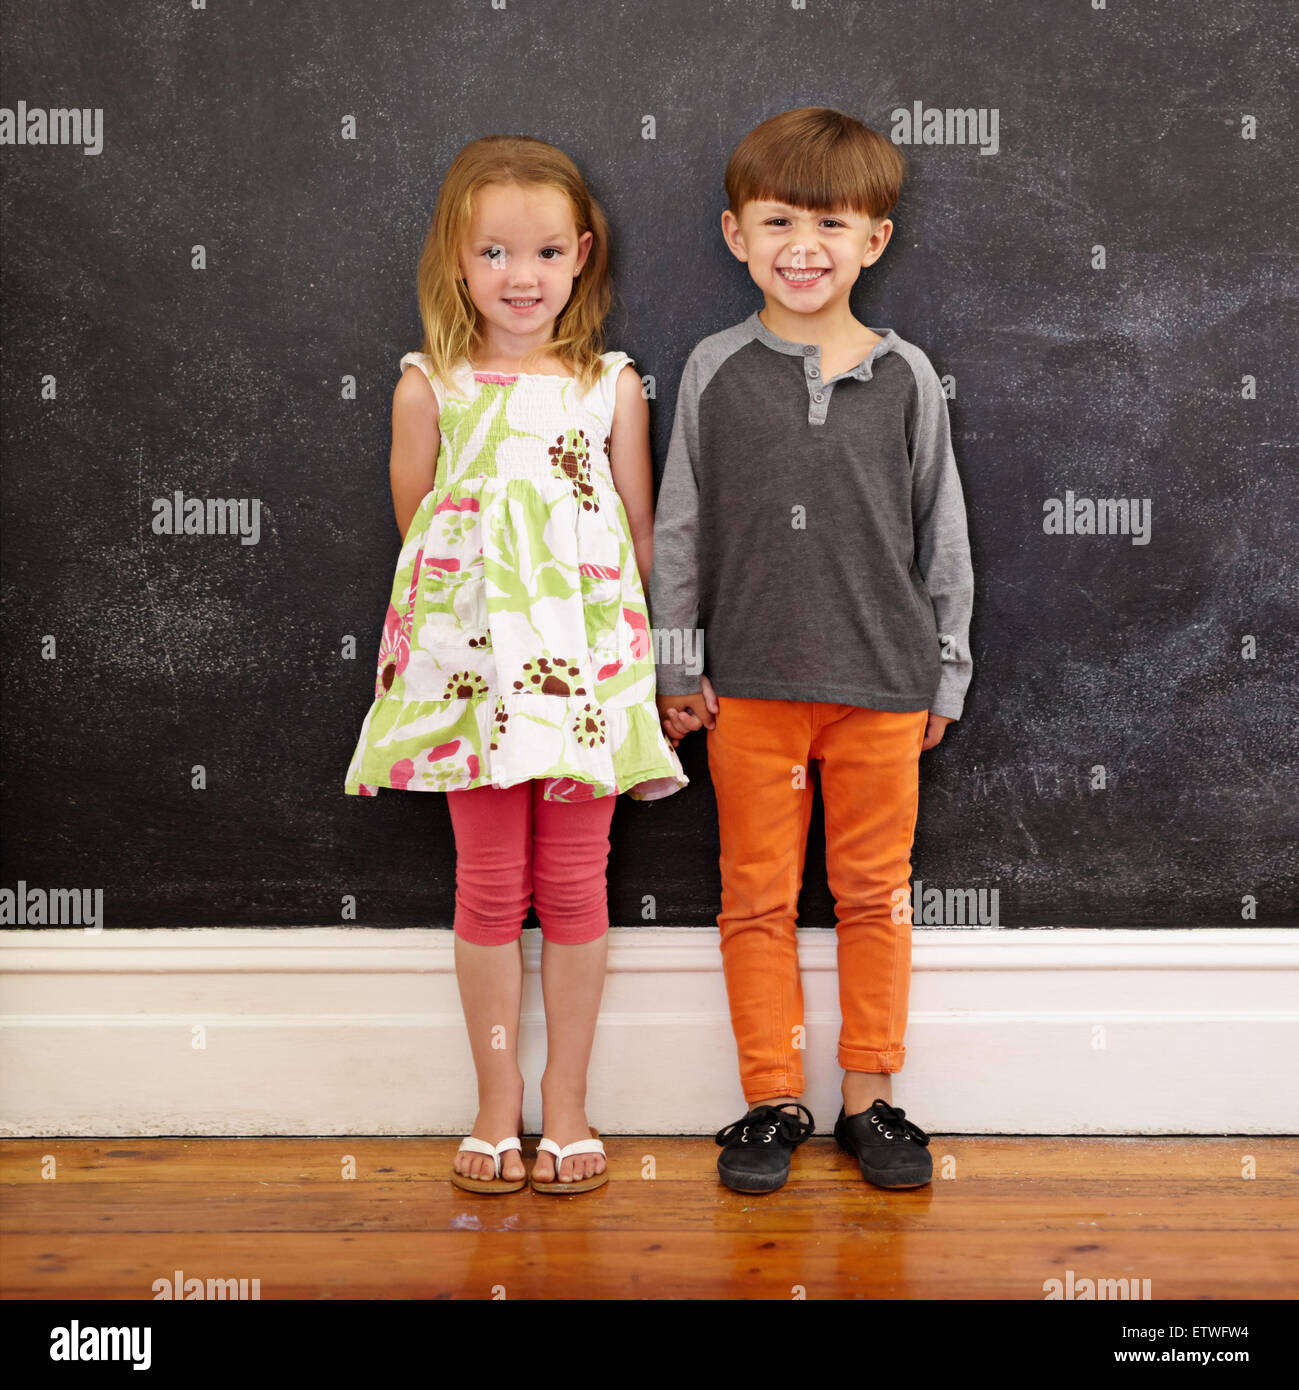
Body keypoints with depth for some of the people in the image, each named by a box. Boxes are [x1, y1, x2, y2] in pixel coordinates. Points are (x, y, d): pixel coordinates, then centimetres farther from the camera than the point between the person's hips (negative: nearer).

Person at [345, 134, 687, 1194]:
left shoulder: (612, 385, 2)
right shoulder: (431, 387, 1)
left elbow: (641, 532, 7)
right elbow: (417, 529, 9)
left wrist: (663, 660, 6)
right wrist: (484, 599, 6)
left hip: (587, 665, 0)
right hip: (472, 661, 0)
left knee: (575, 886, 7)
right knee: (489, 888, 7)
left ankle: (567, 1106, 21)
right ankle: (497, 1107, 22)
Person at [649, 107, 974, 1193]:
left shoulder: (905, 378, 1)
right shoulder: (716, 372, 0)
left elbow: (942, 534, 6)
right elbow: (678, 529, 4)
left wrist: (944, 675, 6)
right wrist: (676, 668, 1)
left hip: (882, 685, 0)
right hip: (749, 684, 0)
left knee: (876, 896, 9)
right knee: (758, 899, 7)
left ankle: (870, 1097, 23)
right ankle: (774, 1100, 21)